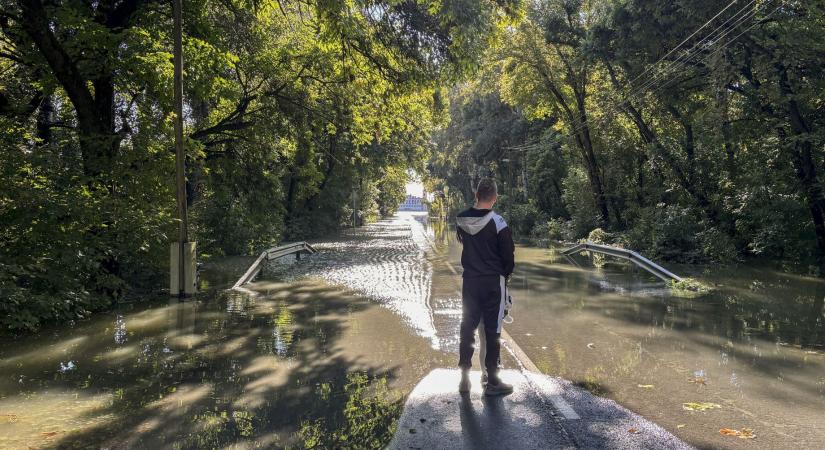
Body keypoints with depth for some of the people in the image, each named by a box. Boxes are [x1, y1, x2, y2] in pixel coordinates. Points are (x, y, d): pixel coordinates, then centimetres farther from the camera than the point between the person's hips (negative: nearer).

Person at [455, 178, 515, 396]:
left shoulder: (461, 219, -2)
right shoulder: (498, 222, -15)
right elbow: (508, 255, -7)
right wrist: (504, 274, 9)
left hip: (469, 280, 4)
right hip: (493, 282, -4)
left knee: (467, 328, 11)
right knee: (492, 331, 3)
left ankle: (464, 379, 18)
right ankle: (492, 382, 10)